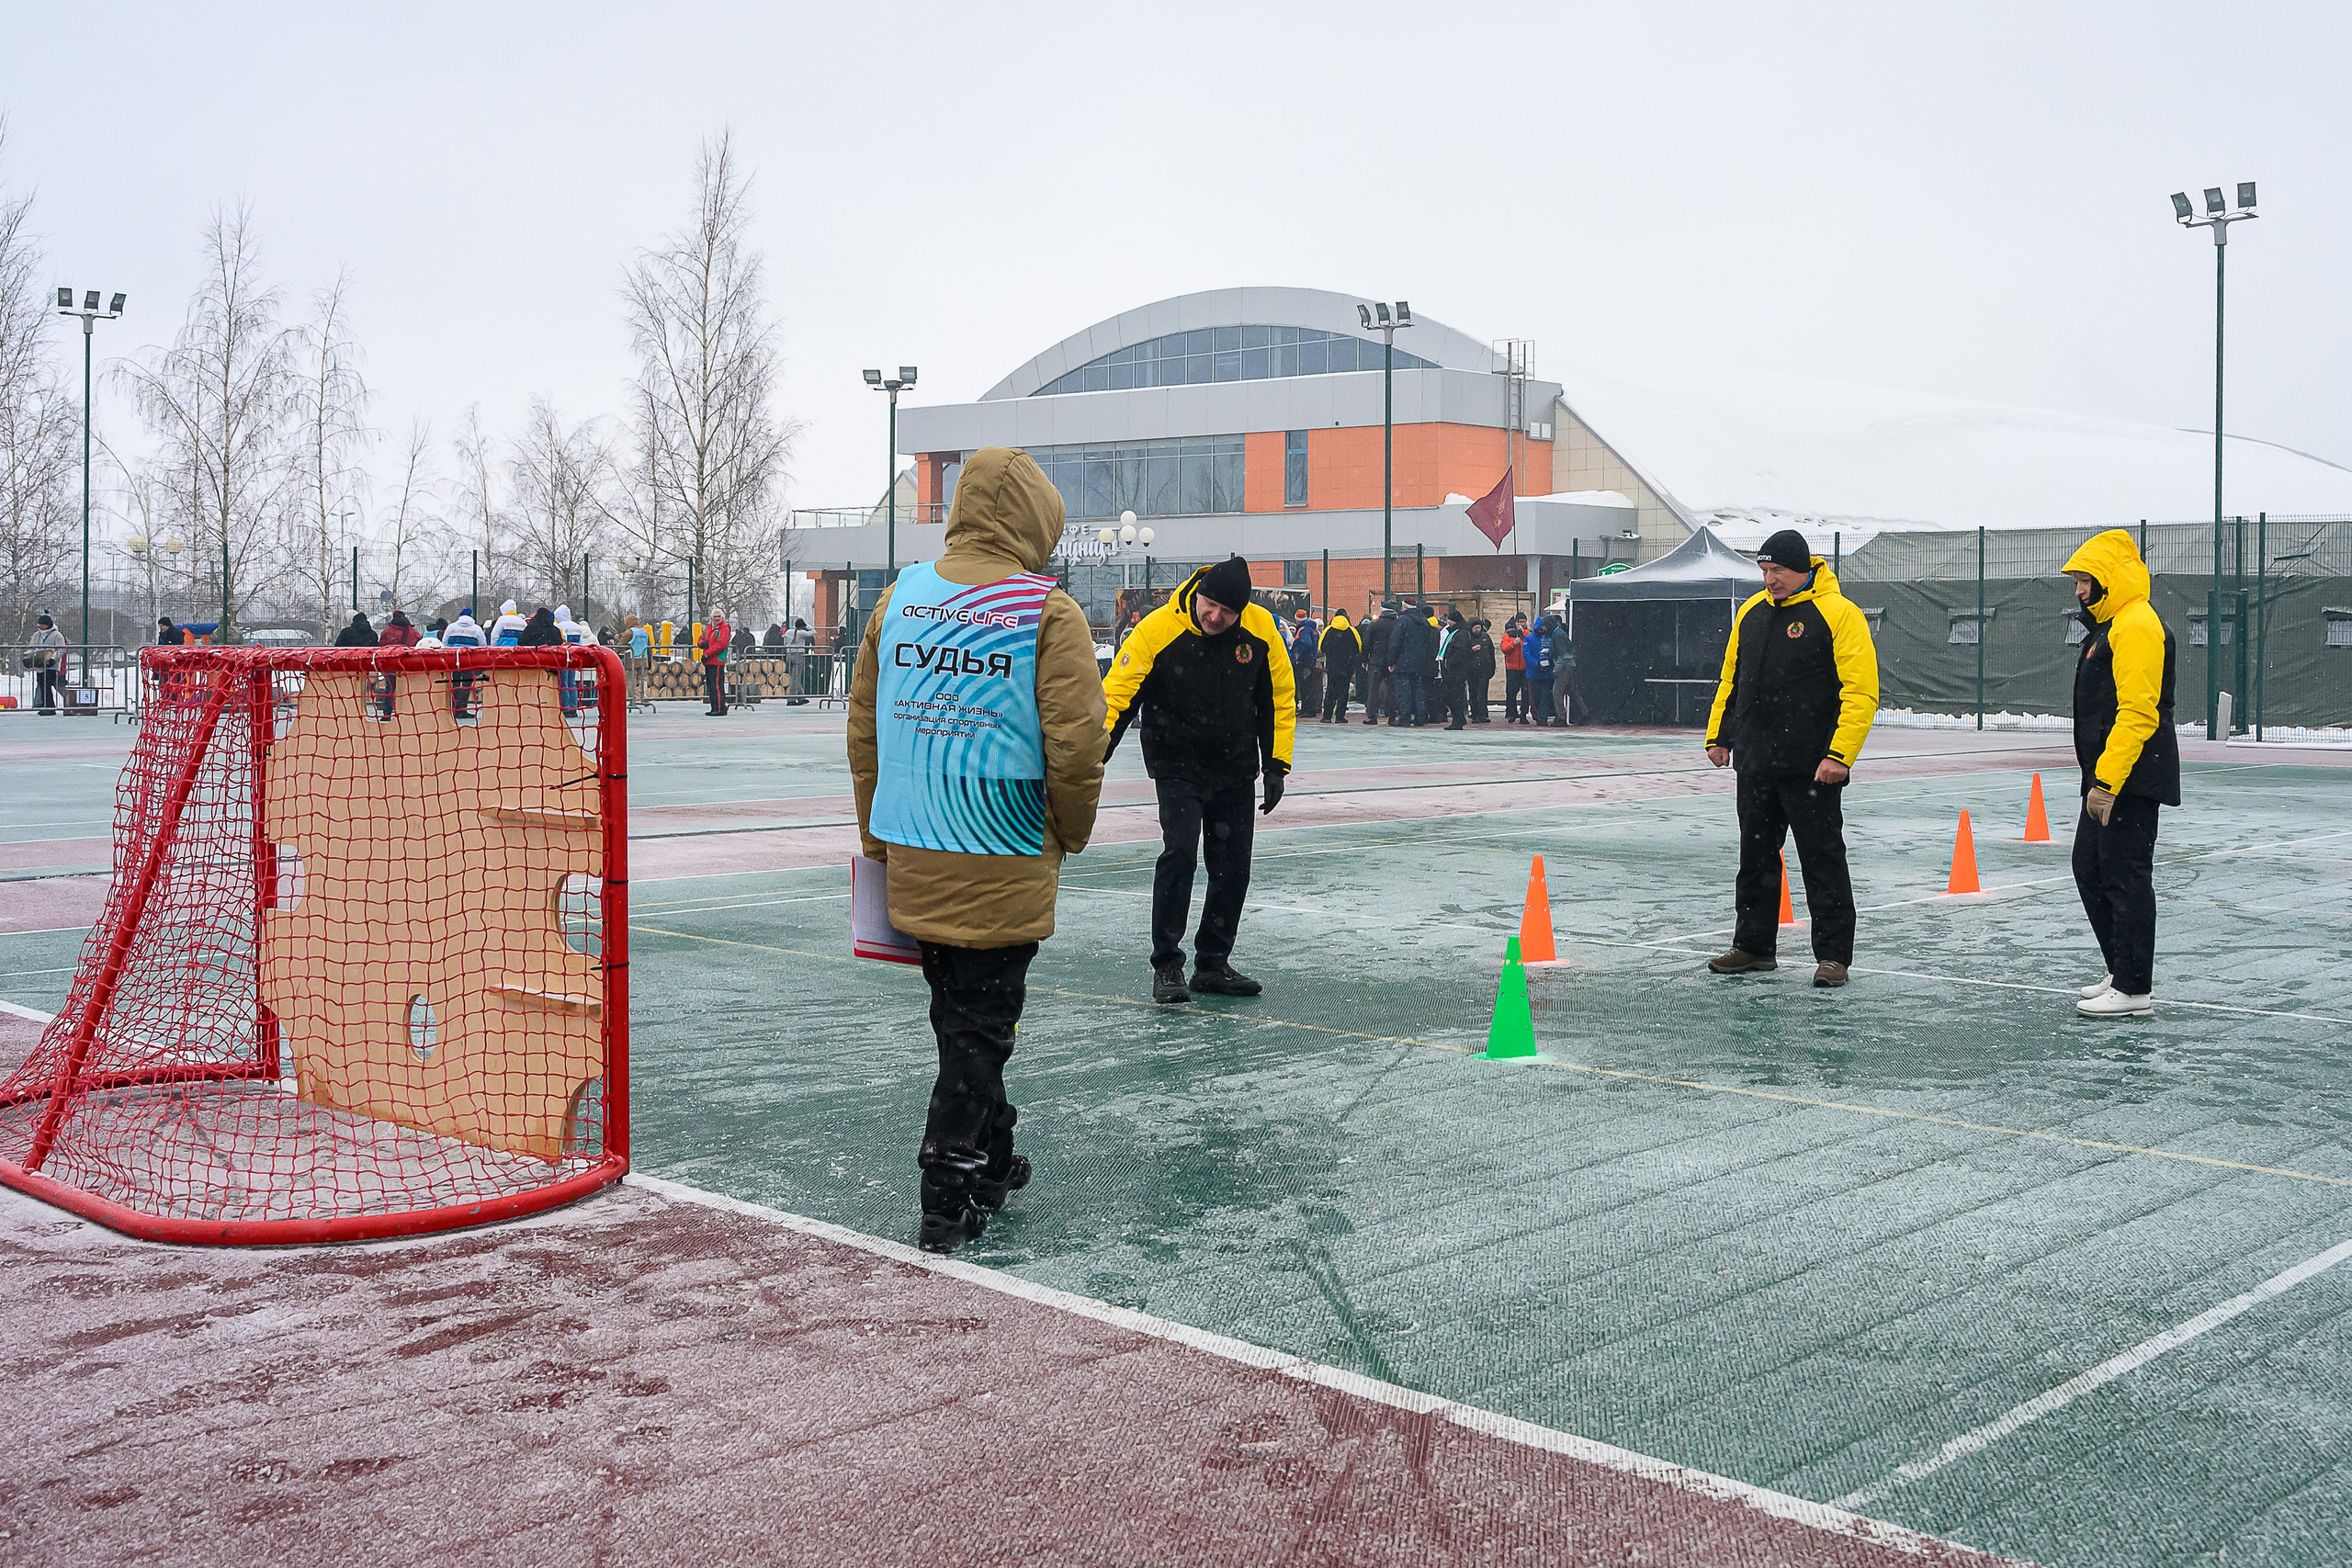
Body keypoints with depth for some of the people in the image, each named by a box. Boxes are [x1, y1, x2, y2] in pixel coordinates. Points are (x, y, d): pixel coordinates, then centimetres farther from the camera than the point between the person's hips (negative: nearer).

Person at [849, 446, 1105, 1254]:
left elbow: (863, 727, 10)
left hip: (913, 861, 5)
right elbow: (1075, 747, -12)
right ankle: (949, 1202, 8)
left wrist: (879, 837, 19)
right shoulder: (1049, 612, -10)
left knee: (962, 1012, 20)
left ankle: (992, 1162, 36)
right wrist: (1071, 835, 5)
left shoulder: (899, 597, 6)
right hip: (1004, 868, -5)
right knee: (981, 1021, 5)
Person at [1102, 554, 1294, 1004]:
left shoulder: (1261, 629, -9)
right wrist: (1095, 755, -28)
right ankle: (1166, 966, -7)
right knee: (1179, 852, -18)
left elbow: (1279, 697, 3)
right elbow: (1117, 693, -17)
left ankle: (1213, 965, 22)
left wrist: (1276, 764, 1)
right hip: (1177, 767, -4)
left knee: (1233, 866, 6)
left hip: (1236, 767, 4)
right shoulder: (1158, 630, -19)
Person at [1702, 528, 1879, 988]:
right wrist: (1718, 735, 15)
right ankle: (1754, 945, 25)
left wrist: (1840, 753, -20)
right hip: (1755, 764, 7)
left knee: (1822, 860, 0)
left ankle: (1833, 955, 8)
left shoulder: (1838, 614, -9)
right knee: (1756, 856, 14)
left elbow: (1861, 691, -14)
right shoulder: (1751, 612, 12)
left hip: (1811, 769, -6)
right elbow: (1731, 679, 21)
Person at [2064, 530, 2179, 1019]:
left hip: (2131, 782, -11)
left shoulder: (2138, 626, -16)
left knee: (2126, 879, -6)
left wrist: (2106, 781, -26)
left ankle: (2135, 991, 1)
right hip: (2108, 779, 11)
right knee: (2089, 868, 16)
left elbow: (2137, 713, -24)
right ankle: (2122, 972, 25)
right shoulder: (2110, 626, 18)